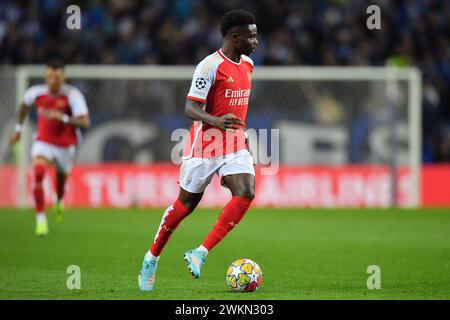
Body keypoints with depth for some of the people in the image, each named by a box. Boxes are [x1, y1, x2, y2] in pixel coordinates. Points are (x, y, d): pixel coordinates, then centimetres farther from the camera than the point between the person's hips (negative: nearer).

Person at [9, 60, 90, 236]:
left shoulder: (73, 95, -21)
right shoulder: (36, 92, -11)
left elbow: (85, 122, -28)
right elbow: (24, 105, 14)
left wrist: (63, 118, -41)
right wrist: (18, 129, 18)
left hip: (65, 146, 0)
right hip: (43, 142, 0)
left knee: (62, 178, 18)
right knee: (38, 174, -25)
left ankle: (59, 202, 56)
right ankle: (40, 218, -18)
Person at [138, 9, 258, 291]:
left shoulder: (247, 64, 8)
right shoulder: (210, 66, -16)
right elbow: (190, 109, -21)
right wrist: (216, 121, -38)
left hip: (235, 145, 6)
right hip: (205, 144, -6)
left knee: (246, 194, -17)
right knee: (187, 203, 4)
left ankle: (200, 254, -14)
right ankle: (152, 258, 24)